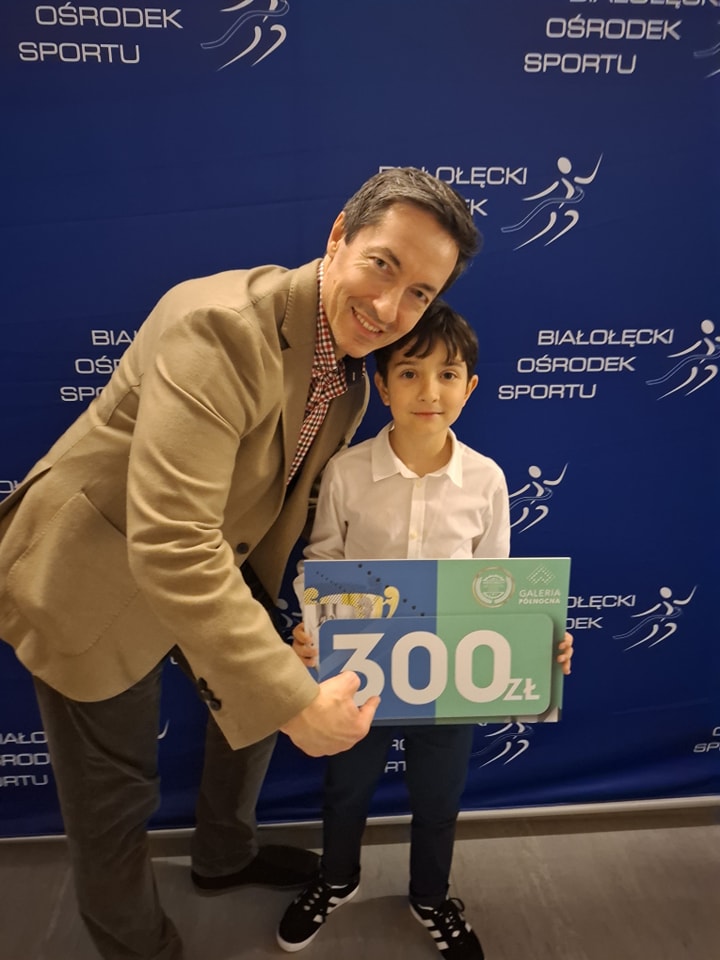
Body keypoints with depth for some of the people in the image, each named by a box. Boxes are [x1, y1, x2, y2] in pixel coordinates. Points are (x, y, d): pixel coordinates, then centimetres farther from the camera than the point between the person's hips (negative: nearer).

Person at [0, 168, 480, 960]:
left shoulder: (349, 373, -3)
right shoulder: (221, 327, -32)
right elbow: (168, 543, -40)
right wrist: (293, 697, -36)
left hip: (214, 569, 8)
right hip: (96, 580, -7)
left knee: (255, 702, 24)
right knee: (115, 793, 9)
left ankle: (225, 856, 56)